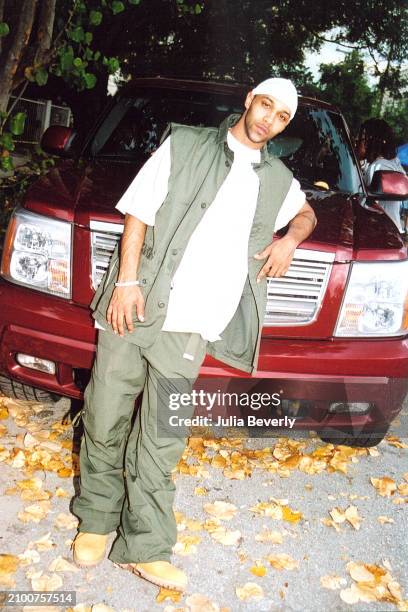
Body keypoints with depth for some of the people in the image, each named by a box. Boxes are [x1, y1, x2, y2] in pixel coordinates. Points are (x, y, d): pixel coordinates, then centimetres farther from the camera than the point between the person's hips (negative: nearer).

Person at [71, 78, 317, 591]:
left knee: (159, 442, 6)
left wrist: (290, 238, 12)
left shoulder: (278, 181, 15)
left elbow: (306, 212, 36)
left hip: (188, 328, 2)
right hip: (134, 307, -1)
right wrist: (126, 280, -10)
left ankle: (145, 548, 19)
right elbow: (138, 211, 1)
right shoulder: (186, 144, 5)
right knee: (105, 422, 7)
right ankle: (96, 518, 28)